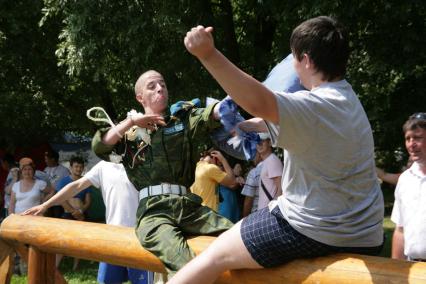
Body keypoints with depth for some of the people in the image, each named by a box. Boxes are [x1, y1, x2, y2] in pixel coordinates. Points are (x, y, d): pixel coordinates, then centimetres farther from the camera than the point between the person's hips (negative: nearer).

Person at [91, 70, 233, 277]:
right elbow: (98, 147, 5)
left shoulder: (184, 119, 19)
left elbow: (212, 115, -3)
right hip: (153, 210, -3)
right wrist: (131, 121, -2)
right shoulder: (130, 131, 21)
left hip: (190, 206, 3)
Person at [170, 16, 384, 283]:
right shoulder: (349, 99, 11)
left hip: (314, 230, -9)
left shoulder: (317, 106, -21)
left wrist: (208, 54, -50)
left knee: (216, 255, 1)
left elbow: (258, 103, -42)